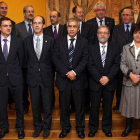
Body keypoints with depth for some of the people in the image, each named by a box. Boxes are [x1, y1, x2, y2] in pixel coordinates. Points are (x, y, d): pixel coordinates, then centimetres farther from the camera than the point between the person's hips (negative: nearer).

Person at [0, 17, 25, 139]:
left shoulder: (18, 42, -1)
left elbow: (21, 59, 7)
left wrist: (16, 71, 8)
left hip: (15, 78, 0)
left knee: (19, 105, 11)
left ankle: (20, 128, 29)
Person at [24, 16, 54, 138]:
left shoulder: (50, 40, -1)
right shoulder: (27, 41, 3)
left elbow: (52, 59, 2)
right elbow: (27, 59, 6)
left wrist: (50, 73, 2)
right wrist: (31, 71, 3)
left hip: (46, 77, -1)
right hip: (33, 77, 2)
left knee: (47, 104, 9)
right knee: (35, 104, 12)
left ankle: (47, 127, 28)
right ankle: (37, 126, 31)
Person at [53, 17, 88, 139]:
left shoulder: (84, 42, 4)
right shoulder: (59, 42, 6)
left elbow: (85, 59, -5)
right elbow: (56, 59, -2)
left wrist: (75, 72, -17)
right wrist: (66, 73, -13)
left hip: (79, 79, 0)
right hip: (63, 79, 1)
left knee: (80, 106, 9)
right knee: (64, 105, 11)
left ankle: (80, 128, 27)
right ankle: (65, 127, 29)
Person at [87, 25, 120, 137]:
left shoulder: (115, 47, 3)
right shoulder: (92, 48, 2)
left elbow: (117, 64, -4)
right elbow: (90, 66, -5)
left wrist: (108, 77, -15)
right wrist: (99, 78, -15)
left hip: (110, 82, 1)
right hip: (95, 82, 0)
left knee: (108, 106, 12)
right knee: (94, 107, 8)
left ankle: (107, 128, 30)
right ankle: (93, 128, 26)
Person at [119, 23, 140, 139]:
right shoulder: (126, 48, 11)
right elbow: (122, 64, 3)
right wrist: (131, 74, -11)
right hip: (129, 82, 2)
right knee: (129, 105, 11)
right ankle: (128, 127, 29)